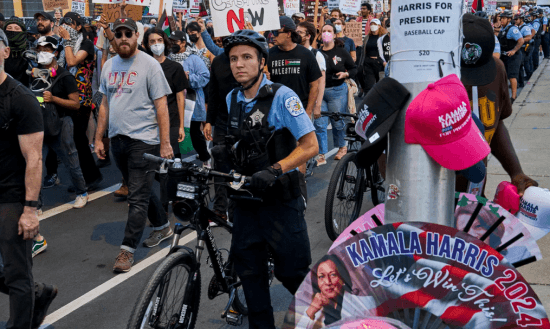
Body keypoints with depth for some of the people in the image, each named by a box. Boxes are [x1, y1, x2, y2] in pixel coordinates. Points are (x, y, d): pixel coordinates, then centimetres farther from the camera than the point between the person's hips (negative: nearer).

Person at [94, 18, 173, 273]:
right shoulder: (109, 66, 11)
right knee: (141, 190, 17)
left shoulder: (149, 64, -7)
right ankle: (163, 227, 35)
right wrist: (98, 138, 13)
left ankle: (128, 249, 3)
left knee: (138, 197, -4)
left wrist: (165, 143, -14)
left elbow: (161, 106, -10)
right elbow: (105, 104, 17)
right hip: (117, 139, 7)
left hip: (143, 139, -7)